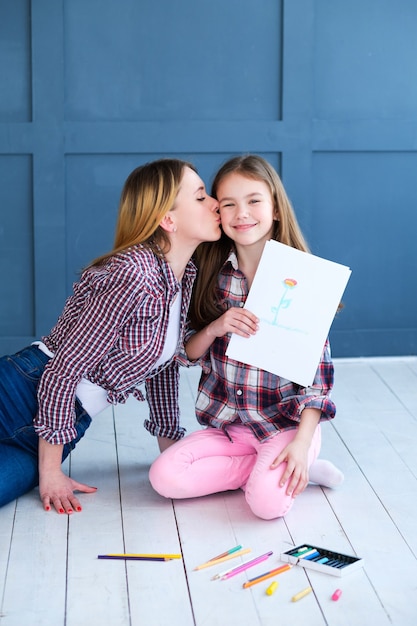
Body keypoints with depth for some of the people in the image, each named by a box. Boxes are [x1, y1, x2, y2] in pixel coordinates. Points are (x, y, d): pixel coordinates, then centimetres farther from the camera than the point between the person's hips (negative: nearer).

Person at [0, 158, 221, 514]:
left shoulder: (185, 277, 4)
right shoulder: (132, 274, -23)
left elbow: (165, 360, 17)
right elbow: (64, 371, -21)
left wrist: (170, 446, 20)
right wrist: (50, 471, -15)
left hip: (71, 416, 8)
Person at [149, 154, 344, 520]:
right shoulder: (214, 274, 1)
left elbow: (317, 370, -10)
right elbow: (190, 354, 6)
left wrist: (302, 442, -20)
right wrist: (214, 328, -16)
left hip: (287, 422, -5)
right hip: (228, 422, 5)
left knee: (268, 501, -30)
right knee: (164, 476, -17)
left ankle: (299, 465, 1)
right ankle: (261, 468, -2)